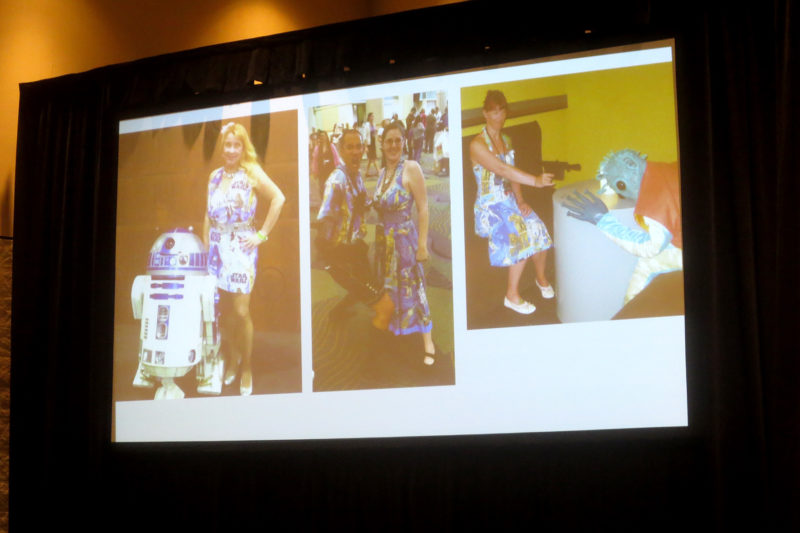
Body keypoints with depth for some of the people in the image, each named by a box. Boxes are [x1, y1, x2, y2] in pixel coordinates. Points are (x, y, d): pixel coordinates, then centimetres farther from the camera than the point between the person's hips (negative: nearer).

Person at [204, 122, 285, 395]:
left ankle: (246, 367, 7)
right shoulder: (215, 175, 11)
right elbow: (209, 214, 15)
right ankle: (231, 360, 25)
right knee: (223, 310, 7)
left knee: (241, 311, -7)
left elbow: (278, 199, -12)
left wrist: (262, 234, -11)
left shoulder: (252, 172, -4)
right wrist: (205, 245, 10)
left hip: (241, 247, -4)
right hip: (217, 247, 4)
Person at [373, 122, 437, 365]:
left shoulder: (411, 168, -13)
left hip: (405, 237, -7)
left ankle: (428, 345, 8)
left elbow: (423, 208, -15)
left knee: (412, 289, -2)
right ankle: (394, 334, 31)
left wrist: (422, 243, -17)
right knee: (388, 288, 15)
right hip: (384, 238, 7)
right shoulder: (383, 172, 7)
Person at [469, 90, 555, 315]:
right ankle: (512, 296, -8)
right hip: (490, 206, -7)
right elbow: (502, 170, -26)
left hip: (510, 200, 7)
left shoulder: (506, 140, 11)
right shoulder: (477, 144, -15)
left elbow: (512, 173, 11)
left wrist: (520, 200, -5)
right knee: (521, 238, -22)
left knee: (537, 229, -13)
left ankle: (541, 277, 13)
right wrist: (536, 180, -34)